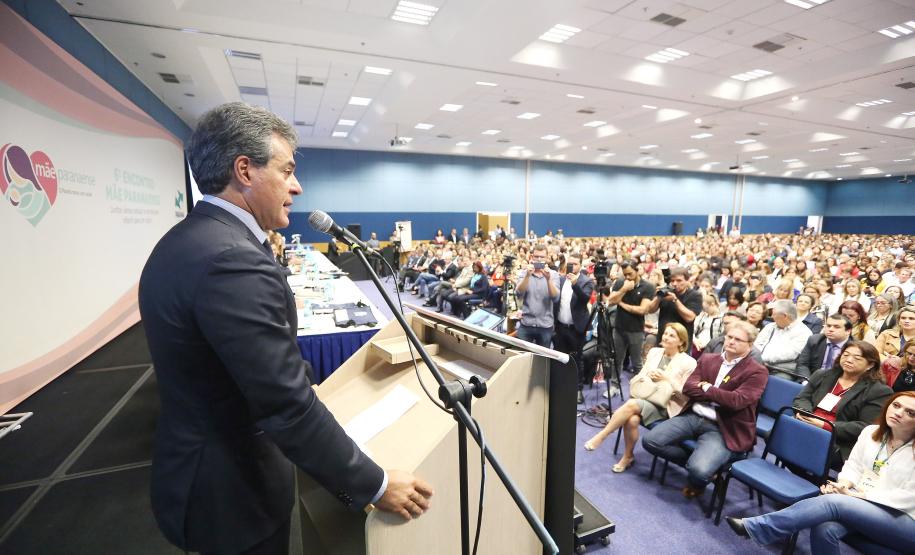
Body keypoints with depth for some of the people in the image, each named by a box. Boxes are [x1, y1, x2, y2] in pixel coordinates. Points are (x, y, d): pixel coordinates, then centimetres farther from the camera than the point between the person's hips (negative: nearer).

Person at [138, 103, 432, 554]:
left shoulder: (182, 242, 2)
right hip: (230, 487, -9)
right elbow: (289, 407, -31)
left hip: (197, 466, 9)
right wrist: (375, 486, -21)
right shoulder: (233, 261, -31)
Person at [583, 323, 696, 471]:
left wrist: (666, 379, -12)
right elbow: (640, 376, 17)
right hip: (644, 398, 4)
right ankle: (628, 456, -6)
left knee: (631, 404, -33)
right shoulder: (654, 352, 14)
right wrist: (648, 376, -5)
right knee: (632, 419, -30)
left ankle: (600, 437, -22)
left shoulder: (689, 363, 0)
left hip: (663, 407, -4)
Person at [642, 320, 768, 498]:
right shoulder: (707, 359, 14)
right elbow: (688, 388, 2)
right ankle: (694, 461, 11)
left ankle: (698, 483, 12)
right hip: (693, 416, 5)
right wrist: (718, 395, -9)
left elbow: (737, 401, -16)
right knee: (649, 440, -12)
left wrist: (707, 388, -4)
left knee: (699, 470, -28)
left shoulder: (757, 371, -1)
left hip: (722, 428, -5)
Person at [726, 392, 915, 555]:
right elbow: (853, 466, 11)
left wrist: (859, 494, -18)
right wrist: (845, 484, -10)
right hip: (861, 503, 4)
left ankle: (753, 527, -32)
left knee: (832, 502, -32)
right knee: (824, 529, -29)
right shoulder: (870, 432, 6)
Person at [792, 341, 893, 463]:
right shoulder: (821, 375, 19)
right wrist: (804, 412, -9)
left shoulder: (879, 391, 3)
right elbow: (802, 398, 15)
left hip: (837, 443, -5)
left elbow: (865, 428, -6)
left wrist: (825, 425, -16)